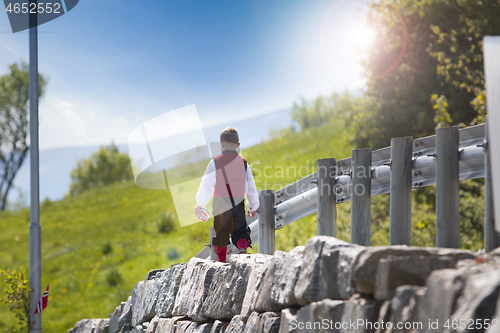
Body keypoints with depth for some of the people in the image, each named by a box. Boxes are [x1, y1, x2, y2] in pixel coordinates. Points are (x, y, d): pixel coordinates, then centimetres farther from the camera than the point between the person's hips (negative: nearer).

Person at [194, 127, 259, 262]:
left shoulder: (215, 163, -2)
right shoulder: (243, 163, 5)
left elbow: (206, 185, -1)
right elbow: (251, 186, 11)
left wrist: (199, 205, 10)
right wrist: (252, 206, 23)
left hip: (220, 204, -1)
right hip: (238, 203, 1)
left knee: (221, 235, 11)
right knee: (240, 232, 3)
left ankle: (222, 263, 12)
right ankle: (242, 248, -27)